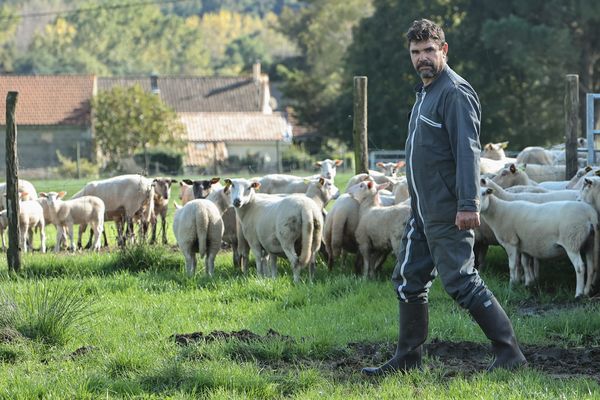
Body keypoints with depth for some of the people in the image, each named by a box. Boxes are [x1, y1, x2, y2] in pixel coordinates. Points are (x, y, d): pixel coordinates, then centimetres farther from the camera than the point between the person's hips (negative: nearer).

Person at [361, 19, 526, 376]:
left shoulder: (455, 92, -13)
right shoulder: (426, 92, 18)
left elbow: (467, 151, -21)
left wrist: (469, 204, -28)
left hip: (447, 212, -10)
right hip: (422, 211, 10)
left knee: (462, 282, -11)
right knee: (409, 281, 12)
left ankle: (509, 354, -8)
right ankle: (407, 359, 19)